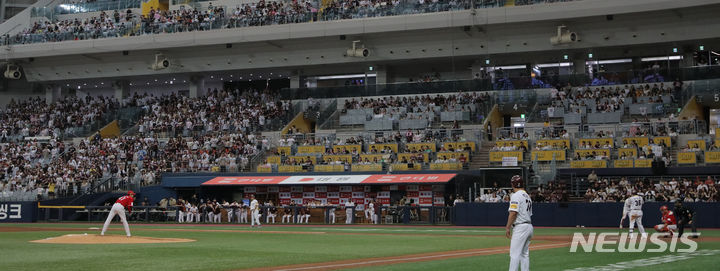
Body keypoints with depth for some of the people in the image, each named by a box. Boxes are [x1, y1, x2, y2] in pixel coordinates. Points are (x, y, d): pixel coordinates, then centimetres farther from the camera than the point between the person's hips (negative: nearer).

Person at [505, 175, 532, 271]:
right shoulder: (527, 196, 18)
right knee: (525, 254, 12)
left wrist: (508, 228, -15)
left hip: (520, 227, -9)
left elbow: (513, 213, -19)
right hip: (529, 226, 9)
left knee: (515, 254, -10)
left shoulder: (516, 195, -10)